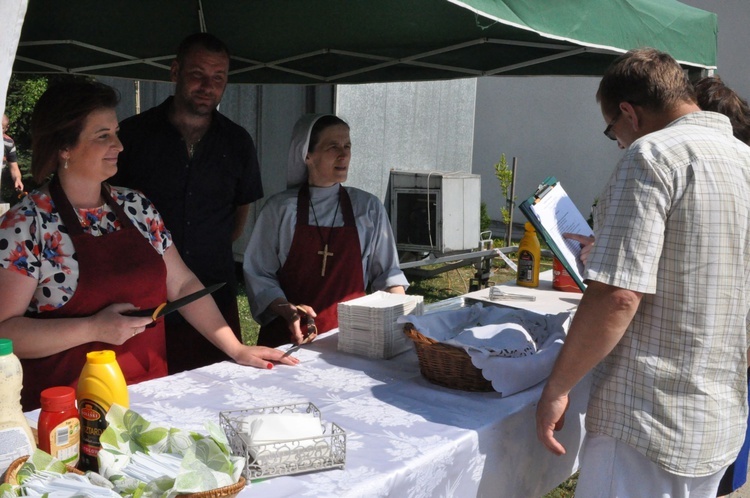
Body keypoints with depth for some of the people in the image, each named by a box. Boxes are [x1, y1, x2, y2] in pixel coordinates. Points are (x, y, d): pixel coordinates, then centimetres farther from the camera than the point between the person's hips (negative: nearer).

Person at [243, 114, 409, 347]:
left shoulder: (369, 208, 7)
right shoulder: (281, 208, 2)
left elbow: (387, 271, 13)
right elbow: (258, 273, 3)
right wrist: (288, 310, -13)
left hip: (350, 335, 1)